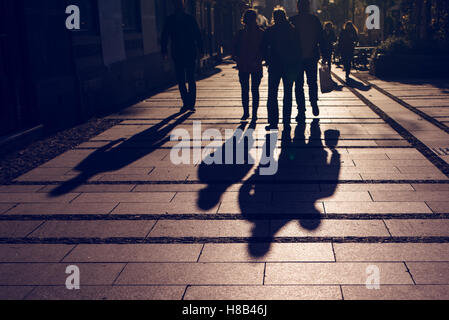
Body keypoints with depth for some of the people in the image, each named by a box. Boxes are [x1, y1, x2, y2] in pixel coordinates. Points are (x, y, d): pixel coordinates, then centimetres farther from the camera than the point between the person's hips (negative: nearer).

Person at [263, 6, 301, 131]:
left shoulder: (270, 31, -5)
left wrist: (268, 62, 9)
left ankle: (273, 123, -3)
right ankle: (286, 122, 11)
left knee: (272, 95, 3)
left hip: (275, 66, -2)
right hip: (290, 66, 2)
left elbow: (265, 49, -3)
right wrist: (296, 65, 9)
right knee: (288, 95, 10)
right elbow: (298, 49, 3)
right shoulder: (292, 30, 1)